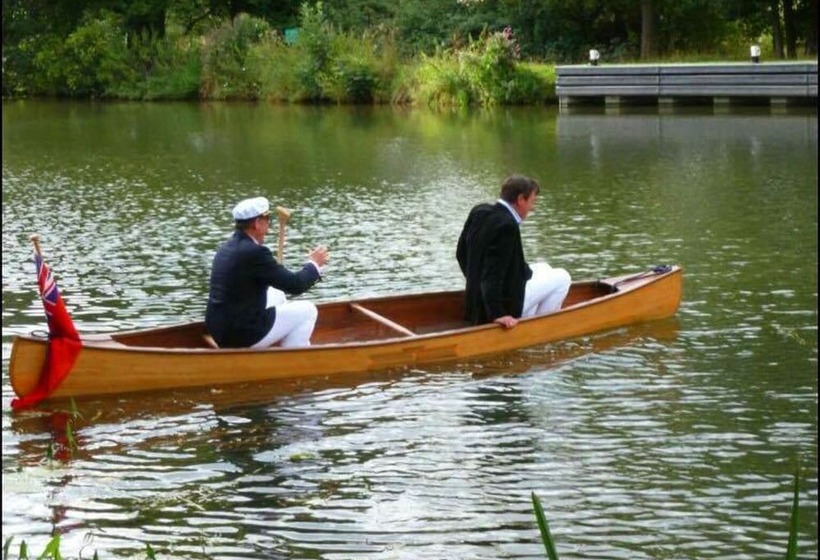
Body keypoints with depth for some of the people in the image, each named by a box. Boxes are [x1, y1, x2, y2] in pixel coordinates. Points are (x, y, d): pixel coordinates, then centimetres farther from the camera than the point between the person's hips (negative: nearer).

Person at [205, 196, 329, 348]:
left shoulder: (226, 248, 7)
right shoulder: (255, 252, -20)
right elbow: (296, 285, -15)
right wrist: (314, 264, 3)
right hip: (243, 336, -9)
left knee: (277, 295, 30)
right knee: (308, 311, 6)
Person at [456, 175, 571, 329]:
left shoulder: (479, 212, 2)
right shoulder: (507, 225, -24)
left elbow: (461, 254, 13)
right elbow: (493, 273, -29)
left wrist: (476, 282, 26)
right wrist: (497, 314, -30)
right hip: (508, 304, -10)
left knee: (543, 268, 26)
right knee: (562, 277, 2)